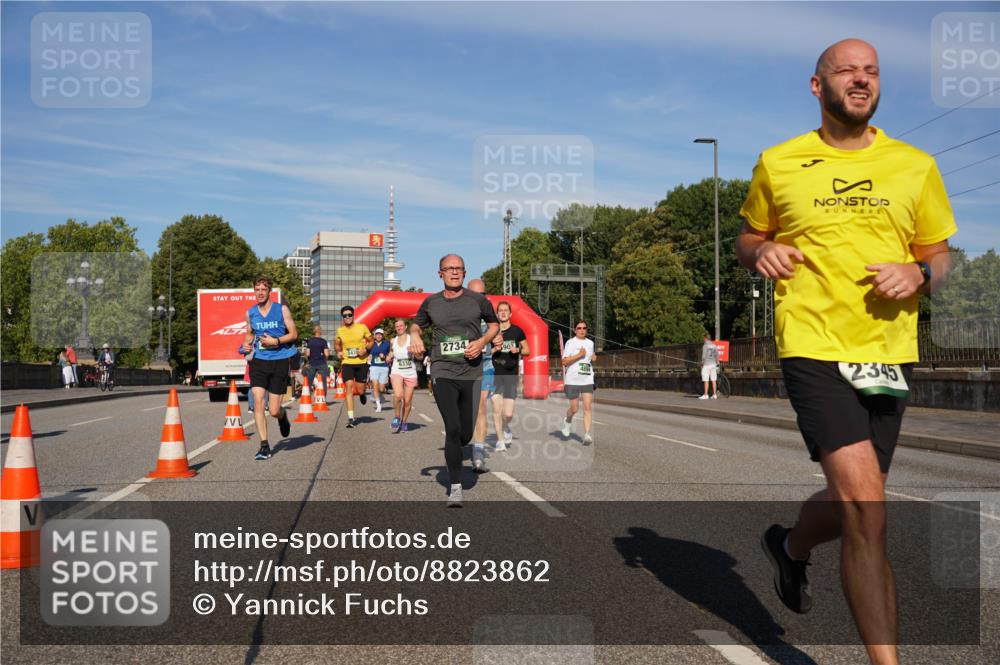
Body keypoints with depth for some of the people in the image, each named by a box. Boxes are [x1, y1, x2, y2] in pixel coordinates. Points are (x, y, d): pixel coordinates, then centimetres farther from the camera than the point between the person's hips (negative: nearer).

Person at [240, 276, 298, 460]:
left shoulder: (282, 309, -2)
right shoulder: (250, 312, 7)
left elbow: (294, 333, -1)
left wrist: (276, 341, -16)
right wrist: (246, 344, 1)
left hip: (279, 361, -2)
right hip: (258, 360, 2)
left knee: (274, 411, -2)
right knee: (258, 401, -14)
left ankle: (282, 416, 37)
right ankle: (264, 445, -5)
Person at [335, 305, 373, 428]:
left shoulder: (362, 327, -3)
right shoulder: (340, 330, 4)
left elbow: (371, 341, 6)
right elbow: (337, 344, 21)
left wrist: (365, 349, -13)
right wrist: (338, 352, 0)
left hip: (361, 363, -1)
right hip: (346, 363, 1)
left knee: (360, 390, 2)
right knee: (349, 388, -12)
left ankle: (362, 394, 43)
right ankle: (350, 418, -10)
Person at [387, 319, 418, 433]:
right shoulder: (393, 341, 8)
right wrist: (389, 357, 5)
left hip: (410, 373, 0)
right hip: (397, 372, 0)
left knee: (407, 401, 4)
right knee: (398, 395, -25)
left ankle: (404, 421, 26)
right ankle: (396, 417, -2)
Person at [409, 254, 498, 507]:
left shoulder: (478, 300, 4)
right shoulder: (431, 303, 6)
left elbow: (494, 324, 17)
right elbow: (415, 325, 23)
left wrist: (482, 341, -3)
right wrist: (415, 336, -1)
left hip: (472, 374, 1)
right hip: (443, 373, -1)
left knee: (465, 434, 6)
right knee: (453, 429, -13)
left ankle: (453, 453, 42)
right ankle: (456, 487, -2)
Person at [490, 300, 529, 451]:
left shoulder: (517, 331, 4)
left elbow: (527, 350, 11)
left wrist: (518, 350, -11)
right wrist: (495, 349, -9)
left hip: (511, 375, 0)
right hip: (495, 374, 0)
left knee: (508, 414, -4)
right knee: (497, 409, -13)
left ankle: (506, 428, 31)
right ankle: (500, 440, 1)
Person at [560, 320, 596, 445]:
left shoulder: (590, 343, 13)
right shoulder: (570, 342, -3)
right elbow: (564, 362, -10)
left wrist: (594, 358, 6)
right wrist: (579, 355, -17)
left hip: (588, 380, 3)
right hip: (572, 380, -3)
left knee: (588, 408, -9)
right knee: (574, 409, 5)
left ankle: (587, 435, -11)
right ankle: (568, 421, 39)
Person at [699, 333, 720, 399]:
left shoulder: (705, 345, -9)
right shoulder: (714, 345, 8)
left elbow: (704, 356, -13)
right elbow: (717, 355, 8)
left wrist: (702, 364, -3)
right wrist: (717, 363, 16)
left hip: (706, 364, -6)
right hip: (713, 364, 6)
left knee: (706, 381, -4)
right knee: (713, 380, 7)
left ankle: (706, 395, -5)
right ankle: (714, 394, 9)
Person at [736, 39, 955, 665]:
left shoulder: (916, 166, 9)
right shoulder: (777, 164, 5)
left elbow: (940, 255, 16)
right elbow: (748, 236, 18)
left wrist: (919, 272, -7)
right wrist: (762, 252, -5)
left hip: (890, 352, 4)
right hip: (814, 348, -3)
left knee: (853, 507, 14)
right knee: (865, 503, -17)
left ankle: (791, 547, 49)